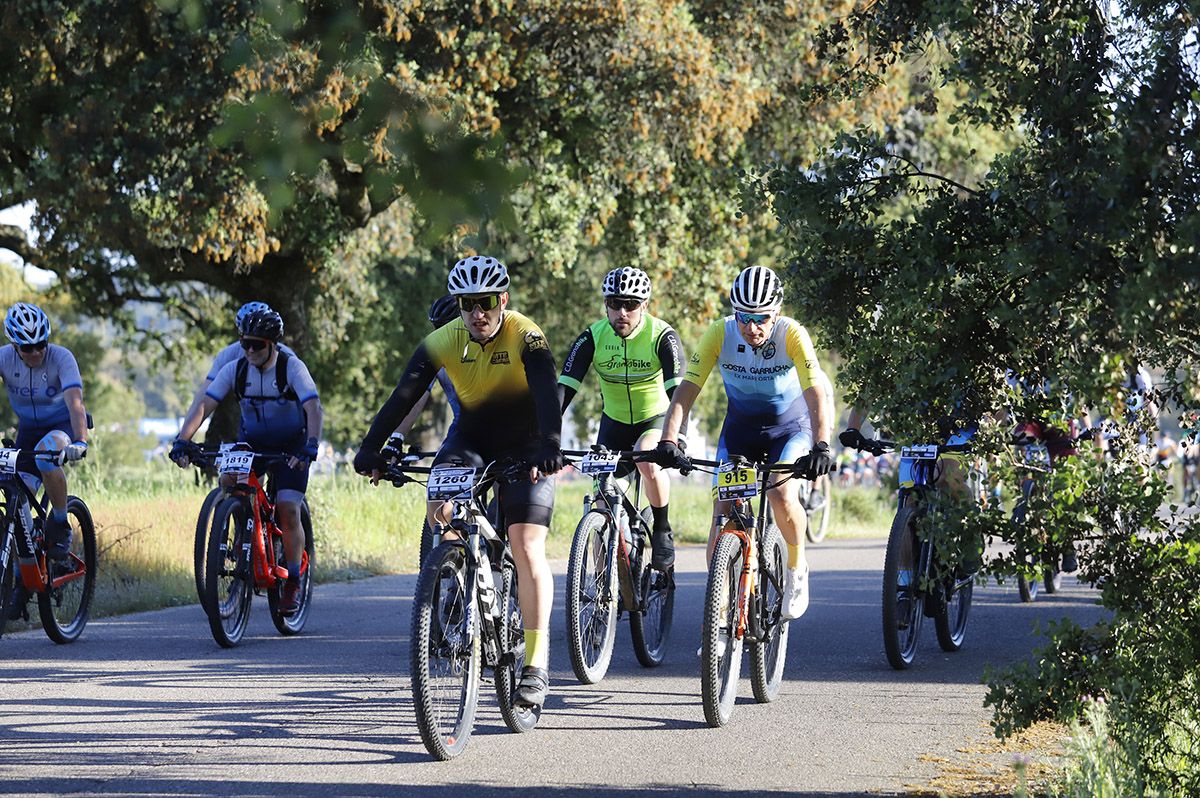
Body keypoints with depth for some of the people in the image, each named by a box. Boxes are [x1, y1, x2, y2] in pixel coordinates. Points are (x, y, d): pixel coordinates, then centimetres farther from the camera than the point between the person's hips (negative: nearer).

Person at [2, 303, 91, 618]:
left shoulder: (61, 358, -25)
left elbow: (75, 403, -37)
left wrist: (80, 441, -53)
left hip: (63, 426, -3)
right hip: (28, 430, 3)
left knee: (46, 454, -38)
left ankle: (61, 525, -16)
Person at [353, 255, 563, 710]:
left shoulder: (525, 336, -24)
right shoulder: (443, 341, -15)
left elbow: (547, 394, -38)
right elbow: (404, 395, -22)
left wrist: (550, 446, -54)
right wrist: (371, 449, -33)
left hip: (525, 447, -3)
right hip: (472, 438, 3)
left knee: (527, 549, -14)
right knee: (439, 509, -26)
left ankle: (537, 666, -14)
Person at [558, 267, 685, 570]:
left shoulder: (662, 336, -23)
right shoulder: (593, 338, -16)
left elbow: (679, 392, -32)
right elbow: (564, 388, -22)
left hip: (655, 419, -3)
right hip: (614, 421, 3)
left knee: (647, 460, -34)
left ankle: (662, 531, -11)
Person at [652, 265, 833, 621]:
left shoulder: (792, 335, -27)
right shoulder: (720, 334, -22)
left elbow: (816, 395, -37)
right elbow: (686, 390, -26)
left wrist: (821, 447, -53)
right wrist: (668, 441, -42)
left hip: (790, 426, -2)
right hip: (740, 428, 2)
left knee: (781, 494, -28)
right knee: (723, 512, -11)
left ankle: (797, 566, 2)